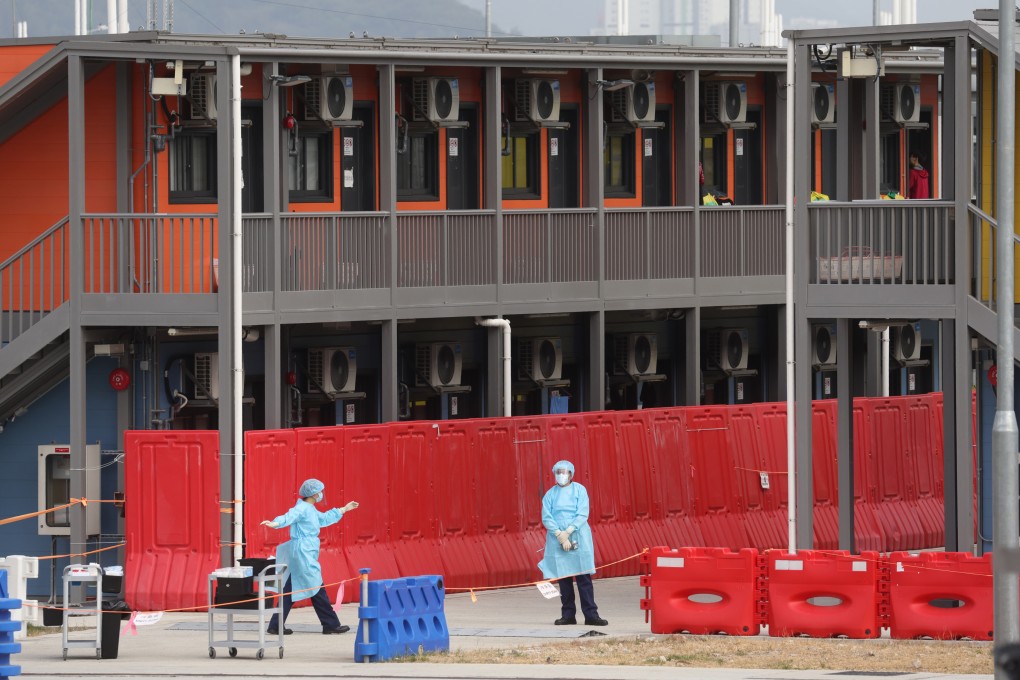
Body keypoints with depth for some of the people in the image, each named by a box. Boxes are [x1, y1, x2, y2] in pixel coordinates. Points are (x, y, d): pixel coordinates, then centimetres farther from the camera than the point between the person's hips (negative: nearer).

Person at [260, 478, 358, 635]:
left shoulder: (310, 510, 18)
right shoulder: (302, 508, -13)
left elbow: (324, 519, 35)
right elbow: (289, 517, -31)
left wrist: (344, 509, 43)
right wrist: (274, 524, -51)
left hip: (305, 555, 10)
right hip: (303, 554, -10)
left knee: (291, 590, 9)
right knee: (316, 588, -4)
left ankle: (275, 626, 8)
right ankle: (331, 625, 2)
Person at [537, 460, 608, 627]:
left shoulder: (579, 490, 4)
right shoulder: (550, 494, 9)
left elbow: (583, 515, -4)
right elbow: (546, 517, 1)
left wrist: (568, 532, -13)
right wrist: (560, 535, -12)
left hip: (578, 539, -2)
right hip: (557, 540, 2)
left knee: (583, 578, -5)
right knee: (564, 579, 2)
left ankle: (591, 614, -7)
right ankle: (568, 615, 7)